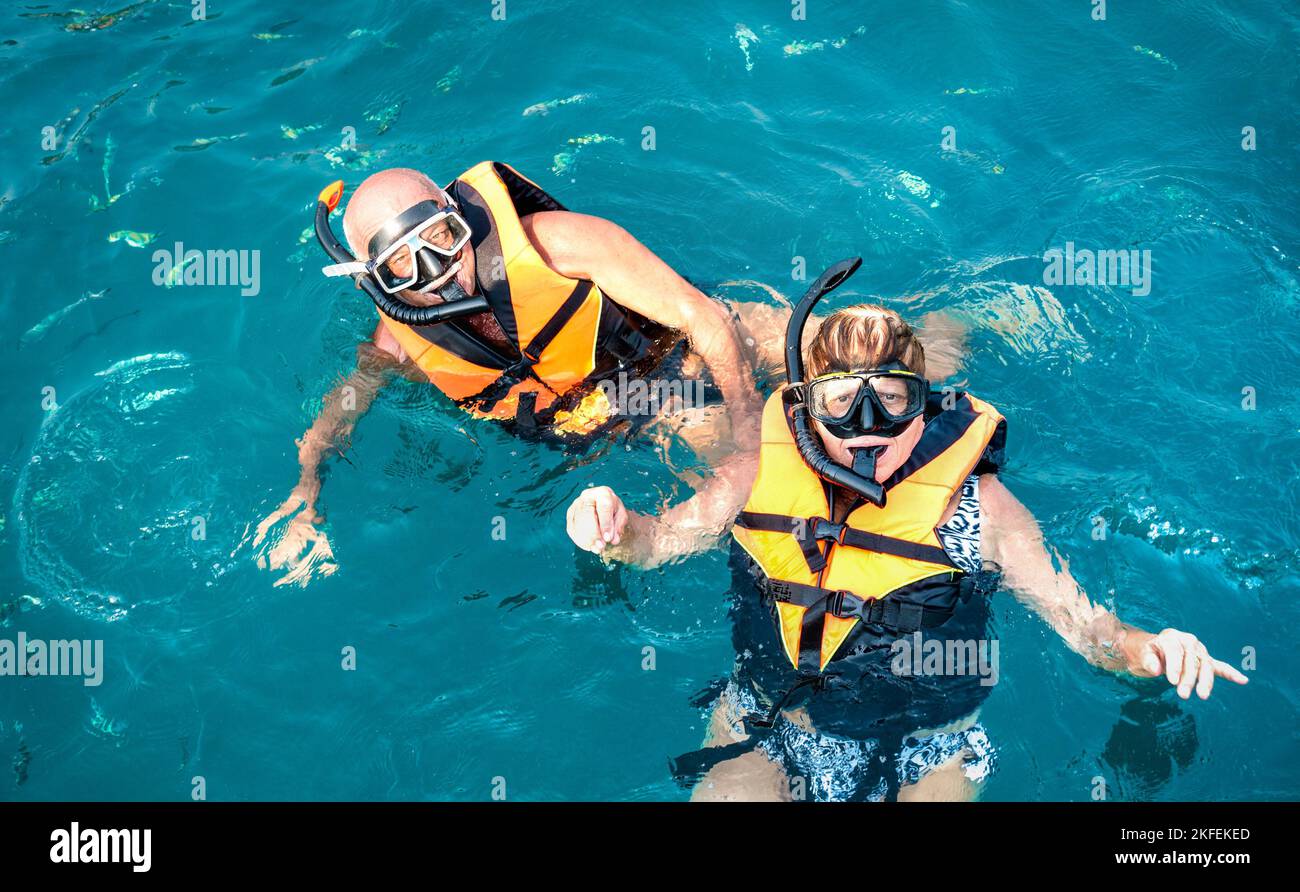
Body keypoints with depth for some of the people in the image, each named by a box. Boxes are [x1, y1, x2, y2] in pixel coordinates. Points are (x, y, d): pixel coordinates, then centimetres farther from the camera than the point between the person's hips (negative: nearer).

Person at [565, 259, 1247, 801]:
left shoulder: (976, 506, -12)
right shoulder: (763, 481, -8)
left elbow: (1080, 622, -8)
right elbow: (660, 539, 7)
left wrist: (1144, 649, -30)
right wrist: (613, 528, -16)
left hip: (923, 754, 0)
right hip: (765, 734, 1)